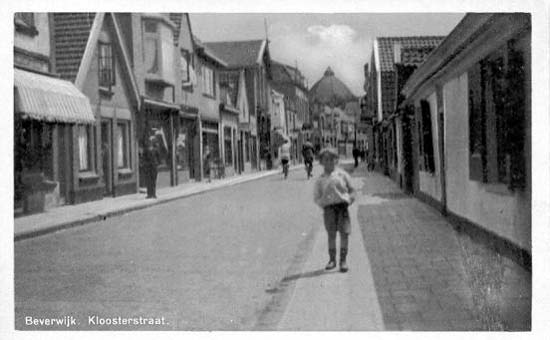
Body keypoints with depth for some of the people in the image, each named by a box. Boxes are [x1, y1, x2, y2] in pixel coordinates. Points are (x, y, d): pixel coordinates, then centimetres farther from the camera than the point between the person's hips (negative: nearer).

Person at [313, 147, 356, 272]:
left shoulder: (343, 175, 8)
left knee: (344, 233, -4)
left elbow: (351, 190, 14)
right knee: (331, 234, 1)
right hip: (329, 207, 0)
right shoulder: (320, 180, 9)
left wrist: (350, 199, -4)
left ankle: (343, 260, 4)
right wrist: (323, 201, -10)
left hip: (342, 206, 0)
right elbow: (316, 198, 10)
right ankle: (332, 259, 14)